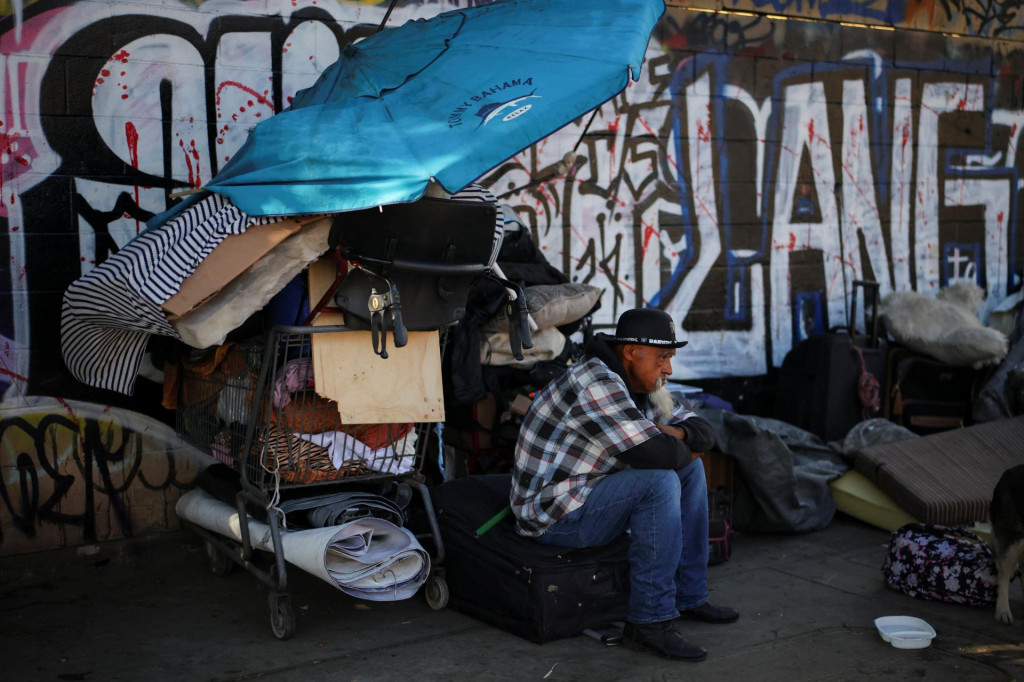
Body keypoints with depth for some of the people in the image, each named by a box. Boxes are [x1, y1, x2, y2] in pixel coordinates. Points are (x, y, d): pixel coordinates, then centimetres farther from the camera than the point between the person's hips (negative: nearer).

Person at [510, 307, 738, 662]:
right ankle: (649, 622, -19)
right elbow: (659, 455, -33)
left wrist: (675, 433, -12)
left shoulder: (642, 386, 6)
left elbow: (704, 433, 10)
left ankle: (689, 597, 12)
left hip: (592, 494, 10)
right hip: (555, 514, -10)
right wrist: (676, 448, -9)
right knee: (660, 481, -27)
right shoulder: (597, 385, -25)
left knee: (690, 469, 7)